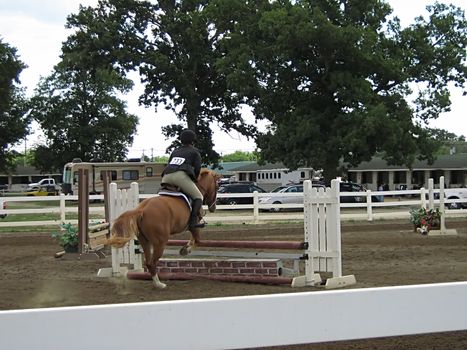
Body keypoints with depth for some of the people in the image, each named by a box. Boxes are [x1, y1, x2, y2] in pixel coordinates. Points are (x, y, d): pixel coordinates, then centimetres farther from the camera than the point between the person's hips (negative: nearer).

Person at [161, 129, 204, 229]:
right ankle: (192, 221, -16)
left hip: (166, 177, 6)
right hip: (181, 176, -5)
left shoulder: (175, 151, 34)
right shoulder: (195, 152, 19)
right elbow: (197, 168, 9)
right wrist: (194, 180, 26)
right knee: (198, 197, 2)